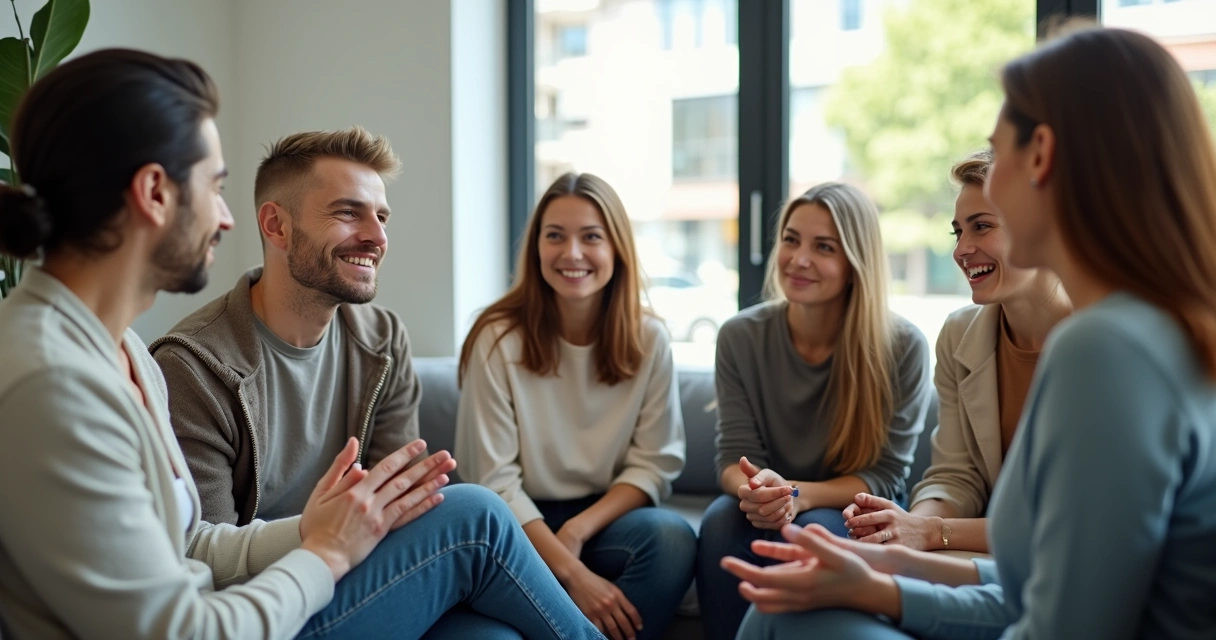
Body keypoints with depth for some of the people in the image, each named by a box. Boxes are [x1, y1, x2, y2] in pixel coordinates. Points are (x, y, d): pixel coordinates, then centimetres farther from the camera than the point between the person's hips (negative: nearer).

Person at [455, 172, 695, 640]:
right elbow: (495, 480, -13)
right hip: (522, 523, -2)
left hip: (607, 518, 2)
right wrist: (571, 571, -23)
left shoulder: (649, 339, -1)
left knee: (673, 536, -29)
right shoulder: (498, 339, -9)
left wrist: (576, 532, -19)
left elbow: (655, 464, -3)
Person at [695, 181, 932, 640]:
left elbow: (884, 476, -12)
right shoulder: (740, 338, -7)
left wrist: (800, 495, -30)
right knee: (721, 522, -31)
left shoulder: (902, 347, -14)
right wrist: (755, 487, -33)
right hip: (769, 511, 2)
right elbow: (733, 456, -7)